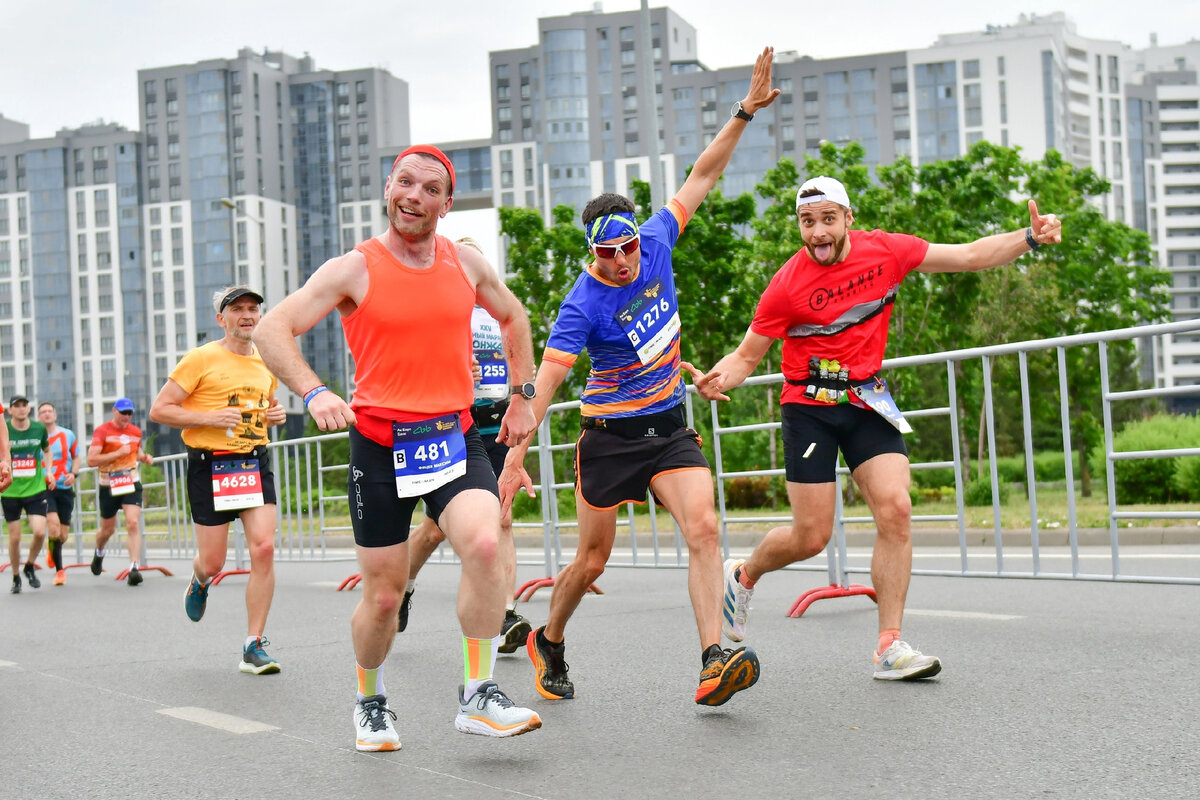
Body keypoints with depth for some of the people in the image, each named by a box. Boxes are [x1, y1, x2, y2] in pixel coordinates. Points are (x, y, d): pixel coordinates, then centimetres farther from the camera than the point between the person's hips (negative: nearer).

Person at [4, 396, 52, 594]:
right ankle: (16, 577, 22)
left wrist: (48, 471, 7)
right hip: (10, 491, -1)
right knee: (14, 537, 3)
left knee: (40, 532, -12)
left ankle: (30, 567, 14)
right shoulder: (4, 430, -5)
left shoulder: (39, 428, 1)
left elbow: (47, 450, 20)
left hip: (35, 489, 1)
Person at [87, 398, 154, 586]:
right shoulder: (102, 431, -9)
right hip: (109, 486, -2)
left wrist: (144, 457, 6)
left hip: (132, 484, 2)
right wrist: (118, 453, -23)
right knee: (108, 529, 13)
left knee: (133, 523, -16)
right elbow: (91, 460, -17)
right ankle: (99, 553, 47)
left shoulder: (136, 432, 7)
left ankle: (134, 568, -19)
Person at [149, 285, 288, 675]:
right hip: (210, 466, -4)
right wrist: (211, 417, -18)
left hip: (256, 463, 4)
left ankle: (253, 648, -3)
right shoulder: (202, 359, -5)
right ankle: (199, 582, 43)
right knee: (213, 562, 1)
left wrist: (277, 413, 8)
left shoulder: (267, 363, 12)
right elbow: (159, 409, -6)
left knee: (264, 548, -12)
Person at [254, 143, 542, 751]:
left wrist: (521, 397, 21)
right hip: (379, 446, -2)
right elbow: (271, 330, -9)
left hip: (455, 438, 2)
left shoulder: (466, 263, 7)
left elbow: (514, 318, 26)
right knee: (383, 594, 4)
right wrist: (314, 392, -25)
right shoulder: (354, 270, -4)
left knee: (485, 545, -25)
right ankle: (370, 703, 32)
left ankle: (477, 699, -12)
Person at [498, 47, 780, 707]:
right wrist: (515, 459, -27)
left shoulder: (655, 245, -4)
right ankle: (548, 642, 33)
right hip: (610, 435, -4)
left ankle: (714, 662, -25)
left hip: (670, 425, 4)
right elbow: (543, 383, -21)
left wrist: (745, 112, -3)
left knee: (703, 528, -18)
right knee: (592, 560, 6)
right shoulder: (583, 305, -19)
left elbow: (702, 177, 3)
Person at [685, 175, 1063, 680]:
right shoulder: (787, 285, -12)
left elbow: (969, 256, 3)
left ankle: (890, 647, -7)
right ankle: (743, 576, 28)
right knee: (812, 537, -4)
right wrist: (715, 380, -26)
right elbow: (746, 356, -5)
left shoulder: (884, 251, -4)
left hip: (867, 401, 3)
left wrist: (1030, 238, -8)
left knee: (895, 510, -13)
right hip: (809, 406, -3)